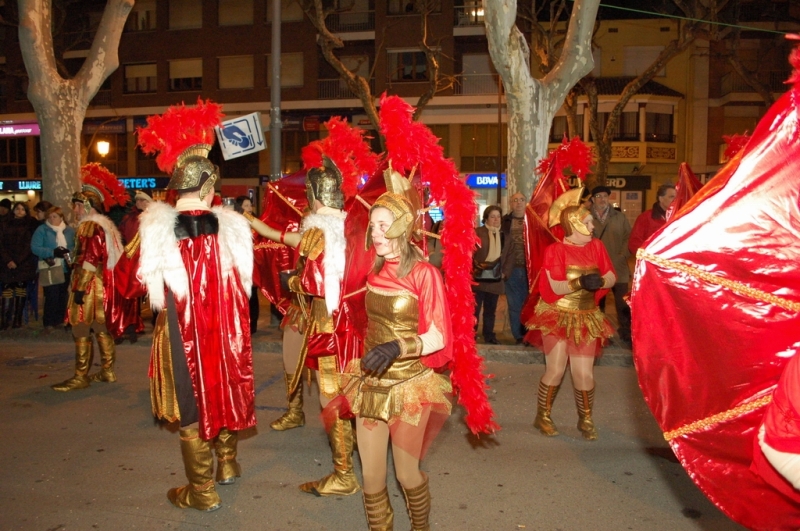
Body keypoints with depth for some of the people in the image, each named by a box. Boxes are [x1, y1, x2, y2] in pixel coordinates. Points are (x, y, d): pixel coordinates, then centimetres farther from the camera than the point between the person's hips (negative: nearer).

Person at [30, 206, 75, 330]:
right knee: (51, 296, -7)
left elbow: (76, 246, 7)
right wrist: (53, 252, -22)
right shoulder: (42, 230, -3)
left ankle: (61, 319, 21)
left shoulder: (70, 230, 7)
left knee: (63, 295, 10)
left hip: (65, 268, 4)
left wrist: (69, 251, -15)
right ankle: (49, 322, 3)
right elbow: (35, 248, -11)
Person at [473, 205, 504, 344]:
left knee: (491, 309, 12)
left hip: (495, 278, 5)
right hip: (478, 277, -5)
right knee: (474, 308, 0)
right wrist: (474, 267, -17)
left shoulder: (501, 234, 11)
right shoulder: (477, 232, -5)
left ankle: (489, 335, 21)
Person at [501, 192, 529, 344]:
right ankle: (518, 337, 16)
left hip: (530, 270, 0)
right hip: (512, 270, 1)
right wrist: (502, 268, -5)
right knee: (515, 305, 7)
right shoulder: (505, 222, 5)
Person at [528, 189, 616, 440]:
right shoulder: (555, 250, -12)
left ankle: (586, 419, 24)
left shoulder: (596, 246, 2)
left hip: (586, 318, 4)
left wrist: (599, 281, -24)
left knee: (584, 373, 2)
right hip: (558, 317, -3)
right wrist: (580, 282, -33)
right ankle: (543, 416, 19)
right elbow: (556, 287, -19)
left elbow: (611, 278, -2)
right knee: (556, 370, -2)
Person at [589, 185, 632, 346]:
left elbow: (628, 237, 5)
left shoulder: (620, 217, 8)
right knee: (597, 303, 9)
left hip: (618, 268, 1)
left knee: (623, 303, 2)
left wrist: (623, 256, -6)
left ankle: (626, 334, 14)